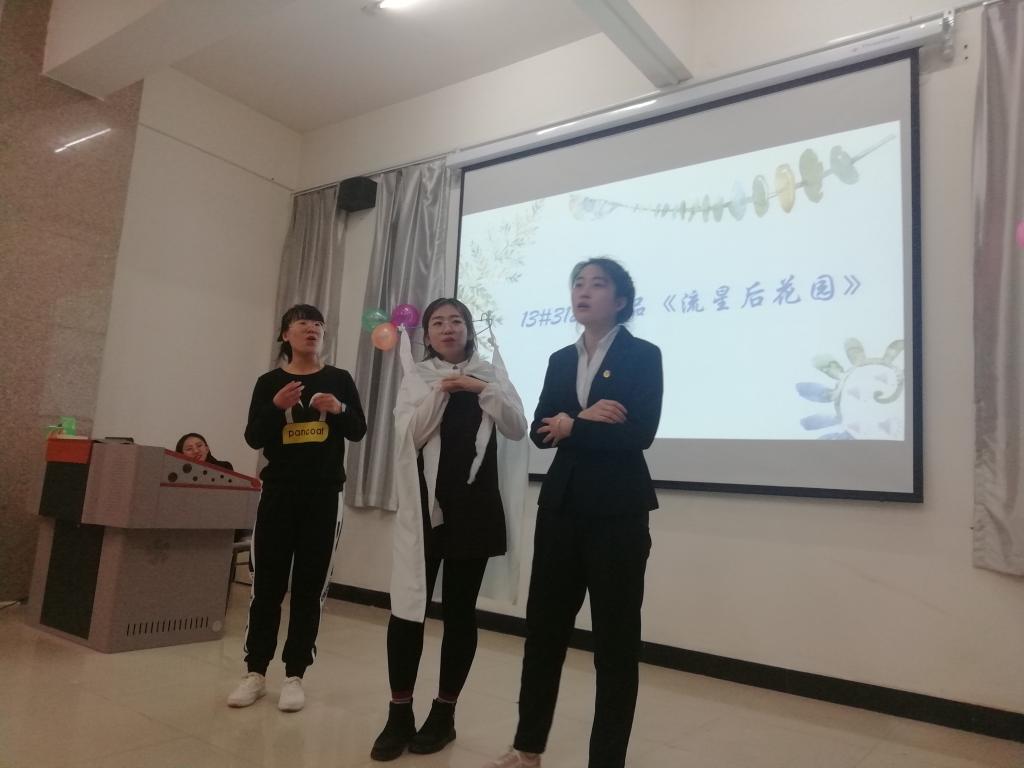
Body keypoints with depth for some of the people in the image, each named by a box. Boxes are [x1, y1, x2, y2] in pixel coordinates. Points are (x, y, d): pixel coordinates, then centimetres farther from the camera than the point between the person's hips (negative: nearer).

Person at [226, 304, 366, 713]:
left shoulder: (340, 379, 4)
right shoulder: (269, 382, 4)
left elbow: (358, 432, 2)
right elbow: (253, 438, -3)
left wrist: (339, 409, -17)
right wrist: (276, 407, -20)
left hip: (323, 495, 0)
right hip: (279, 492, 0)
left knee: (310, 587, 4)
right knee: (267, 583, 5)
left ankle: (294, 675, 13)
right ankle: (255, 672, 18)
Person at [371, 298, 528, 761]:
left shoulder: (490, 373, 8)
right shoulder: (417, 377, 8)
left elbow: (517, 429, -3)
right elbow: (411, 436, -4)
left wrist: (483, 389, -14)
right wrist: (440, 392, -16)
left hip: (474, 505, 0)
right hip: (425, 504, 0)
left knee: (459, 611, 6)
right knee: (407, 607, -4)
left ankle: (443, 713, 20)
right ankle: (399, 716, 11)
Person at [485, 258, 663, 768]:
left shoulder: (643, 355, -3)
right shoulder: (561, 360, 12)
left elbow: (639, 433, -16)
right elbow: (540, 431, 2)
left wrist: (571, 428, -8)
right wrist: (586, 420, -15)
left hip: (616, 509, -5)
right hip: (562, 503, 5)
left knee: (615, 636, 5)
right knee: (544, 624, 11)